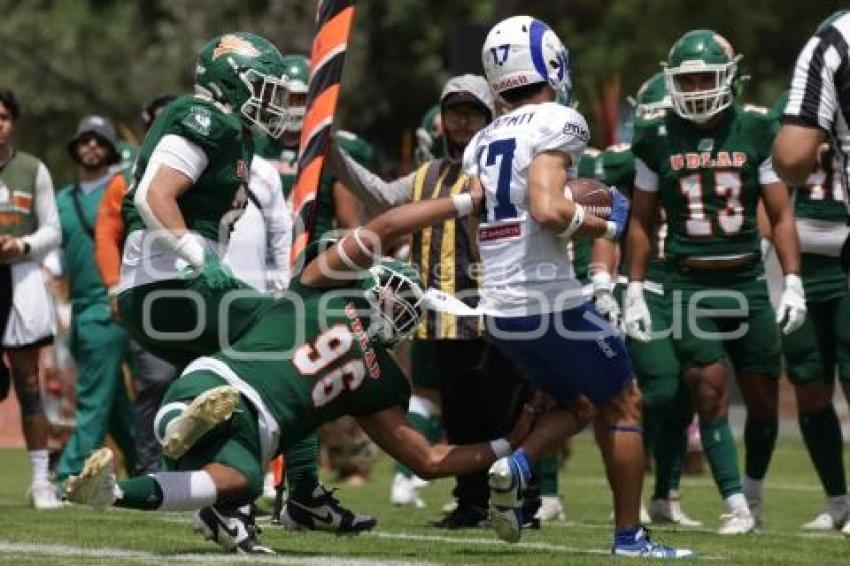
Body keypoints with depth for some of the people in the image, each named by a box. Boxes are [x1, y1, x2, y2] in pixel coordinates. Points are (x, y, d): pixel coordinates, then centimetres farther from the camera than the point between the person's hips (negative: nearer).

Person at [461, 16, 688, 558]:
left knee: (572, 399, 25)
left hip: (499, 308, 7)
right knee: (624, 404, 9)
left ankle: (517, 465, -1)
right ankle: (630, 534, 10)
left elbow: (476, 222, 10)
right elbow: (546, 210, -24)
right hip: (550, 300, -7)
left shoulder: (482, 142, 13)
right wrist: (604, 226, -8)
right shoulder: (556, 124, -10)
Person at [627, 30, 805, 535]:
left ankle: (754, 489, 30)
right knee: (711, 392, -13)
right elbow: (642, 222, 11)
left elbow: (781, 215, 4)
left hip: (748, 283, 1)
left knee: (763, 400, 6)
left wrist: (793, 282, -4)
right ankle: (735, 505, -9)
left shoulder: (755, 132, 1)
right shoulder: (658, 139, 2)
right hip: (690, 285, -1)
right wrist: (635, 290, 6)